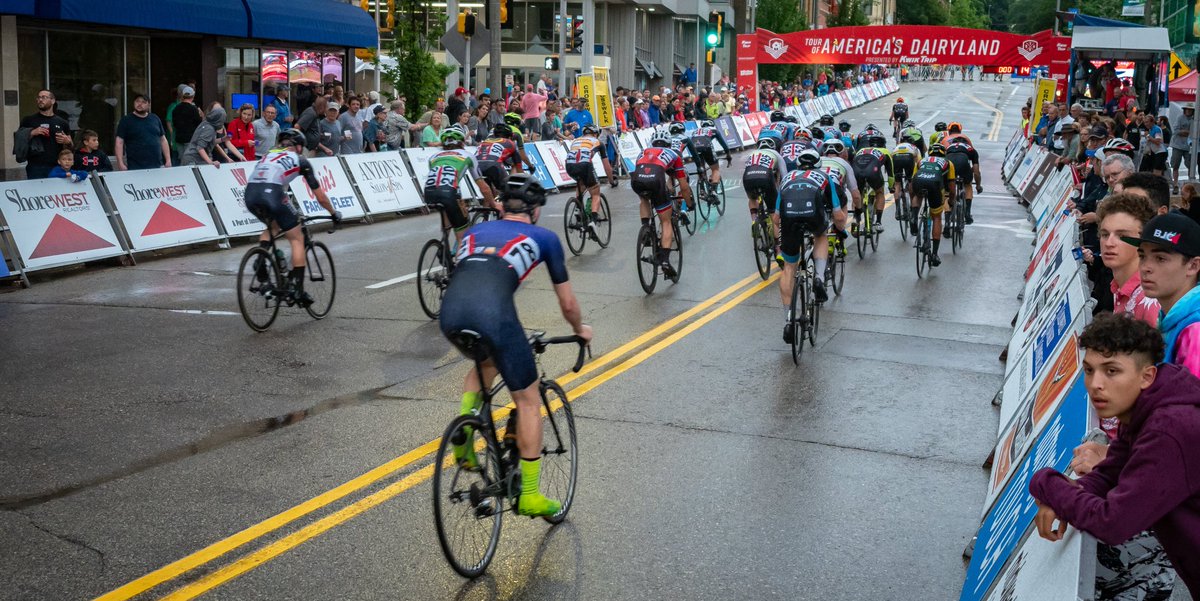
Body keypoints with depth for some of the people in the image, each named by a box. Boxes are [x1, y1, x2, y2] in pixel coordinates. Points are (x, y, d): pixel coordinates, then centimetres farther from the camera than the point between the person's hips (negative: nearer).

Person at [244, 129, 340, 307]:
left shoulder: (268, 154, 33)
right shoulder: (300, 160, 20)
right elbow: (321, 197, 23)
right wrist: (334, 213, 40)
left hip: (250, 194, 5)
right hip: (271, 194, -5)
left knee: (274, 226, 33)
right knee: (297, 239, 10)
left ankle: (260, 263, 10)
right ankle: (296, 289, 3)